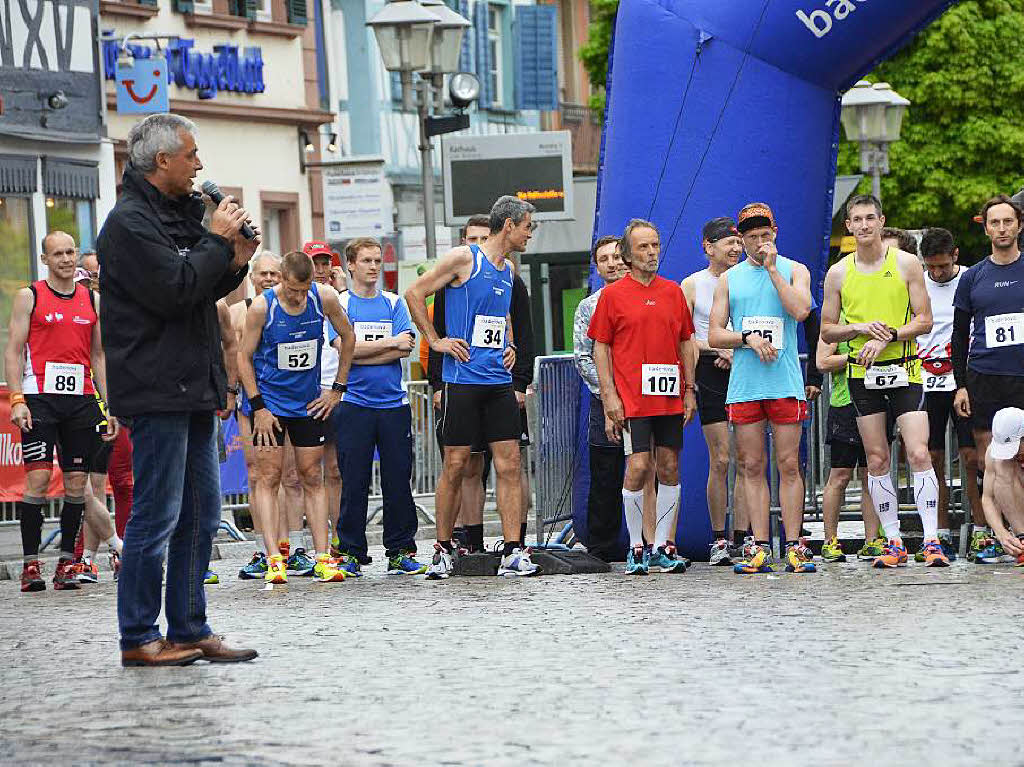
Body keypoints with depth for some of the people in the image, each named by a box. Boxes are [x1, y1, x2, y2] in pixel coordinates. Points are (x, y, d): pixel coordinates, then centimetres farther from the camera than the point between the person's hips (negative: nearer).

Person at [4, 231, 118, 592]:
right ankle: (31, 564, -6)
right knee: (37, 479, -10)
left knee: (77, 484, 2)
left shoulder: (92, 300, 13)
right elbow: (13, 351, -1)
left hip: (82, 400, 4)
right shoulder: (29, 296, 3)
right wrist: (17, 400, -12)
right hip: (40, 399, -4)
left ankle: (67, 563, 8)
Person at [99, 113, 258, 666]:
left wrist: (234, 262, 5)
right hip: (157, 390, -10)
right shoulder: (130, 222, -12)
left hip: (192, 390, 10)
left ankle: (190, 630, 16)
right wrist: (217, 241, -11)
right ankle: (138, 638, -2)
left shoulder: (175, 215, 18)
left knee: (201, 513, 10)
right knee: (156, 515, -7)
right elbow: (175, 290, -22)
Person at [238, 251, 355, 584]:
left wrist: (338, 389, 5)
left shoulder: (324, 297, -10)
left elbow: (348, 337, 7)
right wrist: (258, 406, -12)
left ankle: (322, 557, 3)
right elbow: (244, 357, -8)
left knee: (313, 478, 4)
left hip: (309, 403, 3)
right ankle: (274, 559, -10)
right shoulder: (262, 306, -16)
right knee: (269, 478, -6)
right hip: (270, 403, -3)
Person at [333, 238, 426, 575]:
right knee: (354, 482, -1)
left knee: (398, 480, 2)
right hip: (354, 404, -2)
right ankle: (351, 553, 6)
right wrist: (390, 343, -8)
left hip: (394, 402, 2)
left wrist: (361, 356, -9)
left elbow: (406, 348, -2)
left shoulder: (394, 303, 11)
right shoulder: (339, 304, 3)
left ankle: (401, 551, 9)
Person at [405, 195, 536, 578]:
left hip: (499, 381, 6)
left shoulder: (508, 270, 15)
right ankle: (443, 550, 10)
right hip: (463, 380, -6)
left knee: (509, 466, -2)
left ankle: (513, 552, -2)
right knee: (455, 466, -1)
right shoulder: (463, 258, -6)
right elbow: (414, 293, -4)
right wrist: (436, 341, -5)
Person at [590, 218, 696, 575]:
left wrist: (689, 390, 9)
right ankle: (637, 548, 1)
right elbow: (601, 347, 1)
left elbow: (685, 343, 16)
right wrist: (609, 396, -6)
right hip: (632, 400, -4)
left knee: (669, 468, 4)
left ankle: (664, 546, 11)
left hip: (670, 398, 4)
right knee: (638, 468, -10)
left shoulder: (673, 292, 11)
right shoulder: (612, 295, 1)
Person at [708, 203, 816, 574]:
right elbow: (714, 335, 9)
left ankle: (794, 546, -2)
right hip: (744, 385, 2)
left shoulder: (794, 270, 8)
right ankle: (759, 547, 3)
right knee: (752, 467, 1)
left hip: (785, 383, -2)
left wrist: (772, 268, -9)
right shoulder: (729, 279, 13)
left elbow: (799, 309, -12)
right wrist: (748, 338, -8)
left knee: (789, 465, -3)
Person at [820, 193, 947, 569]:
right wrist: (861, 328, -9)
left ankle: (932, 541, -9)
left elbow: (924, 321, -1)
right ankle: (893, 542, 10)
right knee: (877, 460, 3)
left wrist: (887, 337, -16)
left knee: (919, 453, -12)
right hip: (863, 375, 2)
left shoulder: (907, 263, 1)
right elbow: (827, 330, 9)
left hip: (904, 369, -2)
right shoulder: (838, 273, 6)